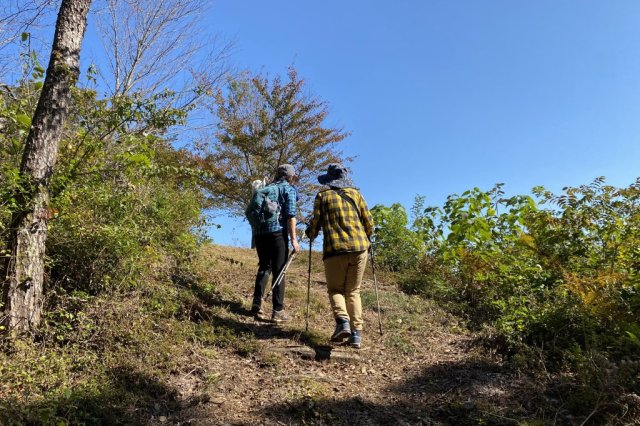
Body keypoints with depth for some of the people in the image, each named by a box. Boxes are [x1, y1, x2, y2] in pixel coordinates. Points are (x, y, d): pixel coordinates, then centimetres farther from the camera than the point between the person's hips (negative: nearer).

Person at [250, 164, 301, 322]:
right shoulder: (289, 189, 4)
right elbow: (290, 214, -8)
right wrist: (293, 239, -9)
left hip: (259, 232, 5)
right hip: (277, 232, -5)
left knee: (264, 267, 17)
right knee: (279, 271, 0)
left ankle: (257, 302, 4)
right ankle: (278, 311, 0)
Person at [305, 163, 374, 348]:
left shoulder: (323, 196, 6)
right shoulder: (355, 193, 13)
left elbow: (316, 223, 2)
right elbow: (369, 222, 12)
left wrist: (310, 234, 23)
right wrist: (365, 237, 31)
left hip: (335, 249, -2)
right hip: (359, 248, 2)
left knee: (335, 289, 10)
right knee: (353, 291, 12)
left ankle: (342, 320, -16)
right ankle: (356, 333, 3)